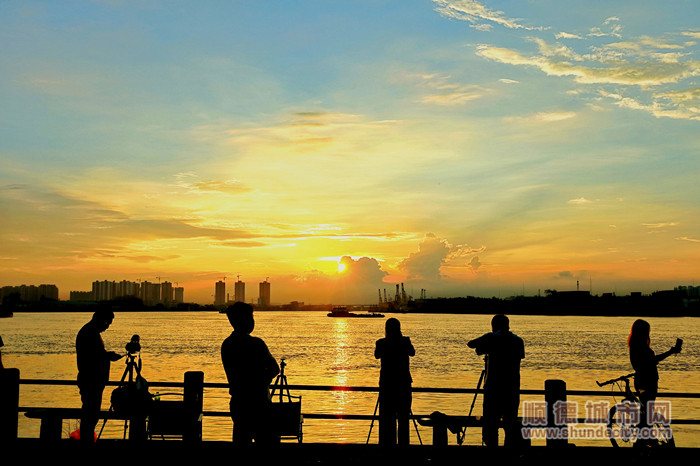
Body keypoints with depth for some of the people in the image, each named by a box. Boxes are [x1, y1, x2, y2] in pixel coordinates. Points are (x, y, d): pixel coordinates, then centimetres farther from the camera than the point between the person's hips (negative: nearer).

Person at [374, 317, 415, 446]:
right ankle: (403, 443, 6)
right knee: (403, 417, 7)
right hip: (404, 383, 1)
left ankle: (387, 444, 2)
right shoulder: (405, 341, -3)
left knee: (386, 417, 4)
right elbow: (412, 353, 17)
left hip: (387, 384, -1)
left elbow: (377, 355, 14)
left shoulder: (382, 343, -6)